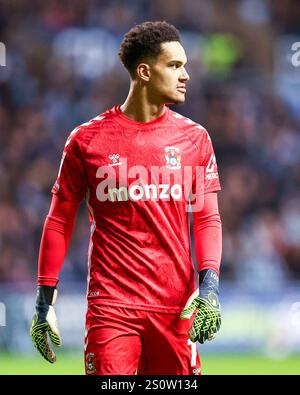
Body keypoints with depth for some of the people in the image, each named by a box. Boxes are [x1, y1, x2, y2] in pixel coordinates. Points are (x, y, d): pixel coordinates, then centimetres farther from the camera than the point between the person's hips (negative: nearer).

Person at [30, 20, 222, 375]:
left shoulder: (194, 138, 8)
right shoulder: (87, 140, 2)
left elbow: (207, 219, 6)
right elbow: (59, 221, 7)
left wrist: (209, 284, -10)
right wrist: (44, 299, 4)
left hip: (177, 306, 2)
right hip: (111, 304, -2)